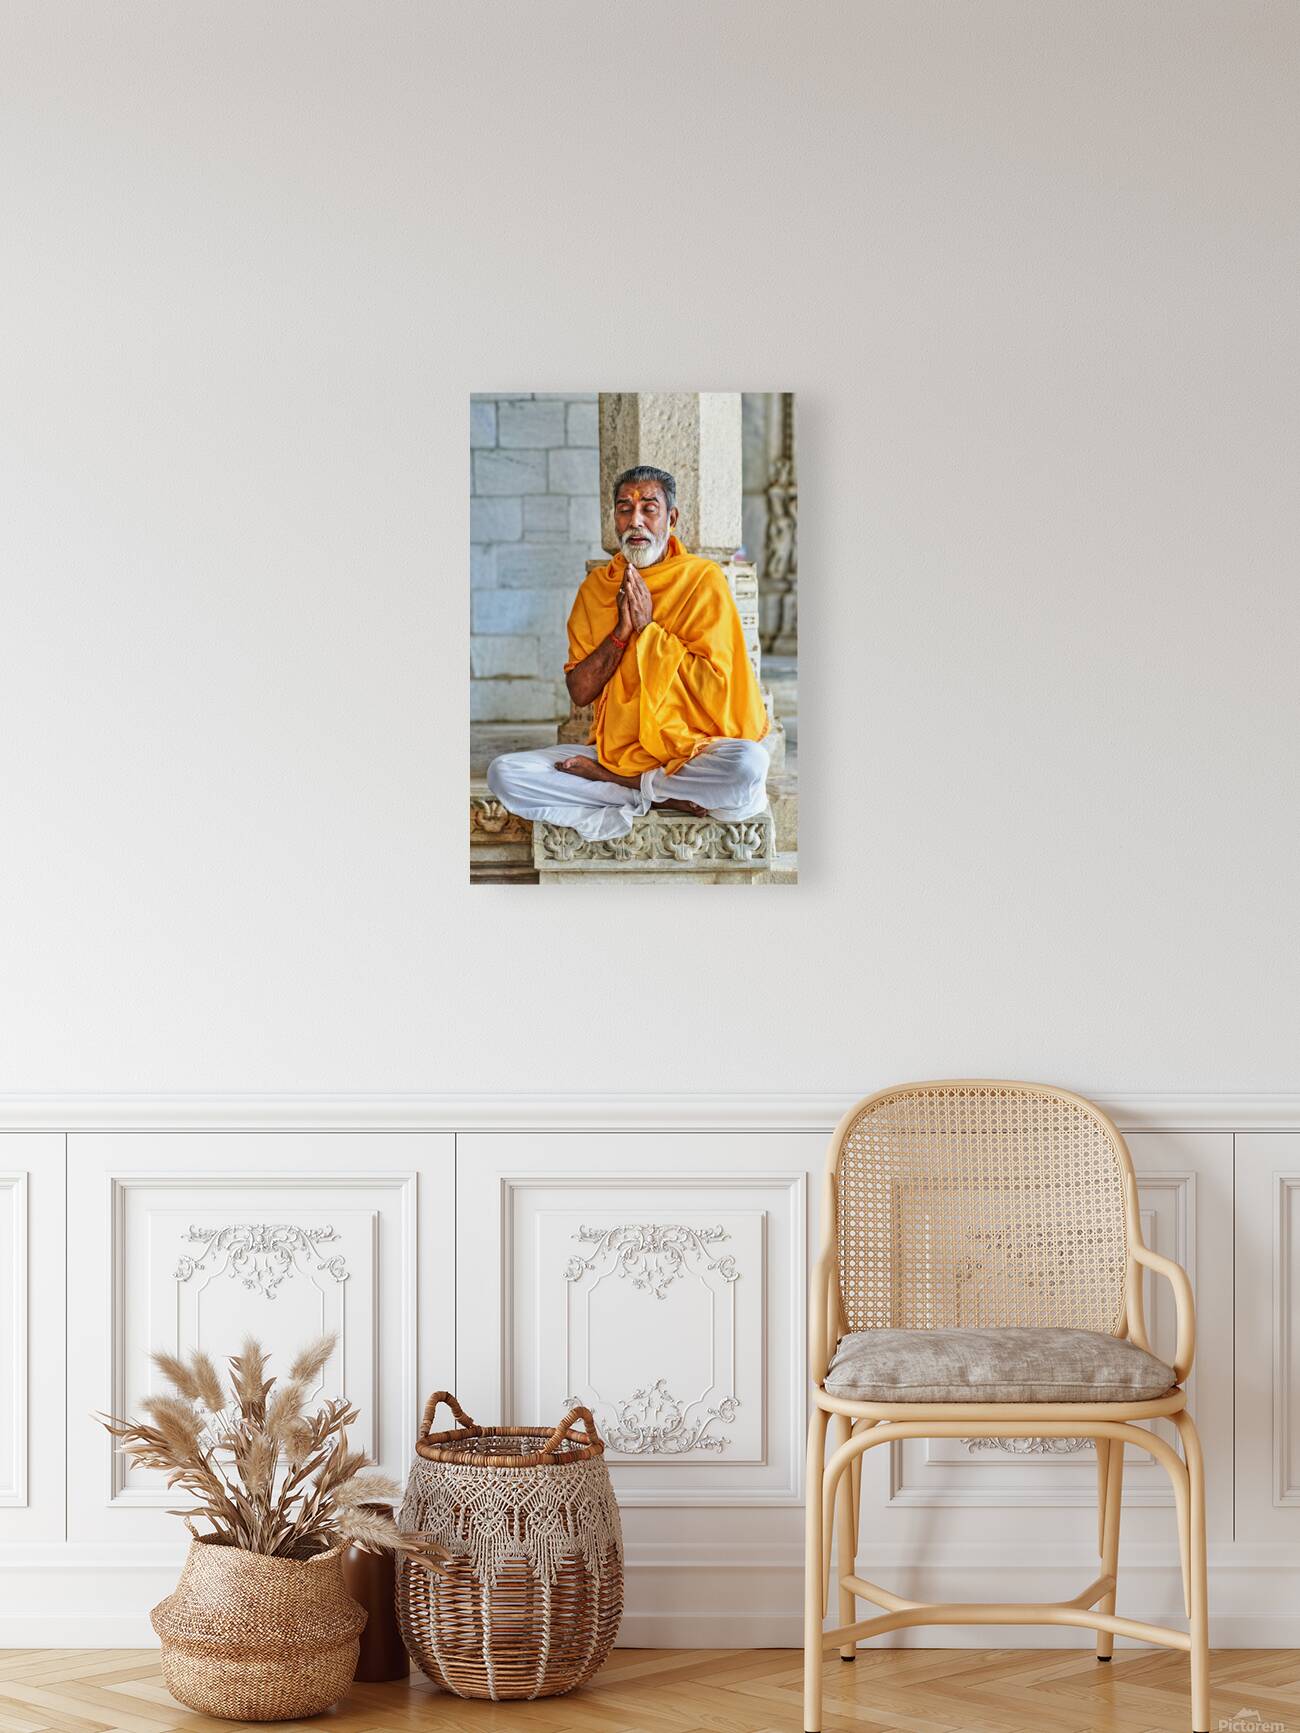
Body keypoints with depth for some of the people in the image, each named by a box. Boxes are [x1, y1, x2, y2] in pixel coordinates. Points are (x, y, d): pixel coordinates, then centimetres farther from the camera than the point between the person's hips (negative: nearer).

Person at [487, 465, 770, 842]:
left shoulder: (702, 578, -2)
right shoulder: (596, 586, 9)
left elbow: (715, 683, -10)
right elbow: (579, 691, 3)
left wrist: (648, 627, -12)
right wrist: (621, 631, -10)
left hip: (690, 747, -3)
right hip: (615, 749, 3)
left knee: (748, 765, -38)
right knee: (503, 773, -19)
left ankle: (609, 782, -16)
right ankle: (660, 796, -18)